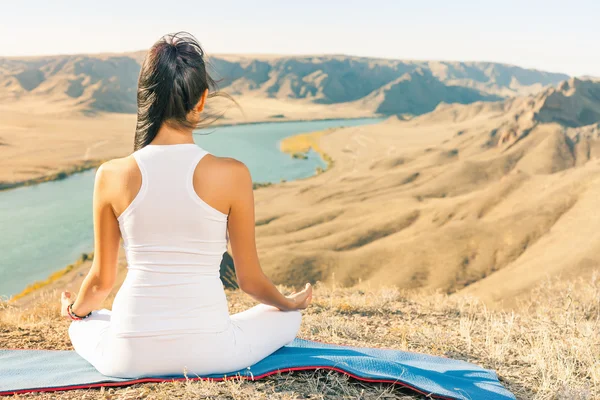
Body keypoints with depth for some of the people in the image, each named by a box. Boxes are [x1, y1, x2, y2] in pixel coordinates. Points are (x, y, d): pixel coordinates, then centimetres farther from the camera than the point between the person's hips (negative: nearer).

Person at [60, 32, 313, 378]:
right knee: (288, 318, 26)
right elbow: (250, 280, -3)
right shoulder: (231, 174, -13)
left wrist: (74, 310, 28)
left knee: (82, 327, 37)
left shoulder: (112, 175, -7)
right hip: (207, 353, -3)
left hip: (130, 357, 3)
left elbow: (102, 280, 4)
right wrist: (291, 303, 20)